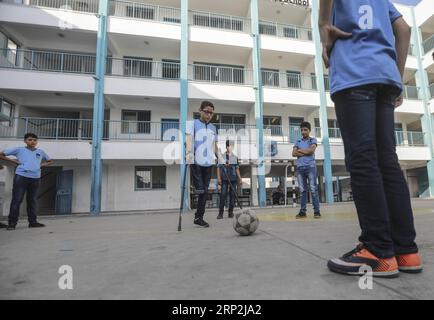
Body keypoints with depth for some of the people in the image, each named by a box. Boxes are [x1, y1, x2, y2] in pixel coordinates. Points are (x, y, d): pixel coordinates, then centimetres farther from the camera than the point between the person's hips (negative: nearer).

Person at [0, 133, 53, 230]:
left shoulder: (41, 152, 16)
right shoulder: (19, 149, 7)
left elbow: (50, 161, 27)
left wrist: (41, 165, 9)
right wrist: (14, 161, 0)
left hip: (35, 178, 3)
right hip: (21, 176, -3)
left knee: (32, 200, 8)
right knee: (17, 200, -3)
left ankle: (33, 221, 12)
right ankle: (12, 223, 2)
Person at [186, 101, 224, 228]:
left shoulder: (213, 128, 20)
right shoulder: (193, 123, 6)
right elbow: (189, 138, -8)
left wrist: (221, 159, 14)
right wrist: (189, 153, -25)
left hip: (209, 162, 5)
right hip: (196, 162, -4)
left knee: (205, 191, 5)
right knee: (200, 190, -11)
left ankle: (199, 217, 13)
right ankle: (198, 217, 6)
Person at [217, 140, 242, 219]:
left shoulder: (235, 157, 13)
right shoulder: (222, 157, 5)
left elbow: (237, 169, 15)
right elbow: (218, 167, 3)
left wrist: (239, 179, 11)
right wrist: (218, 178, -5)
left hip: (233, 179, 3)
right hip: (224, 179, -3)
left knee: (232, 195, 4)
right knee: (223, 195, -8)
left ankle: (230, 212, 14)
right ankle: (220, 213, -4)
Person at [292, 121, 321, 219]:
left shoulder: (313, 140, 10)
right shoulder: (298, 141, 17)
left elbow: (311, 150, -9)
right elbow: (294, 153, 4)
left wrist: (300, 150, 0)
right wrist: (306, 152, -5)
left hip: (310, 167, -3)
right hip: (300, 167, 3)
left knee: (313, 189, -5)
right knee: (302, 190, 3)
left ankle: (317, 211, -2)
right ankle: (302, 211, 4)